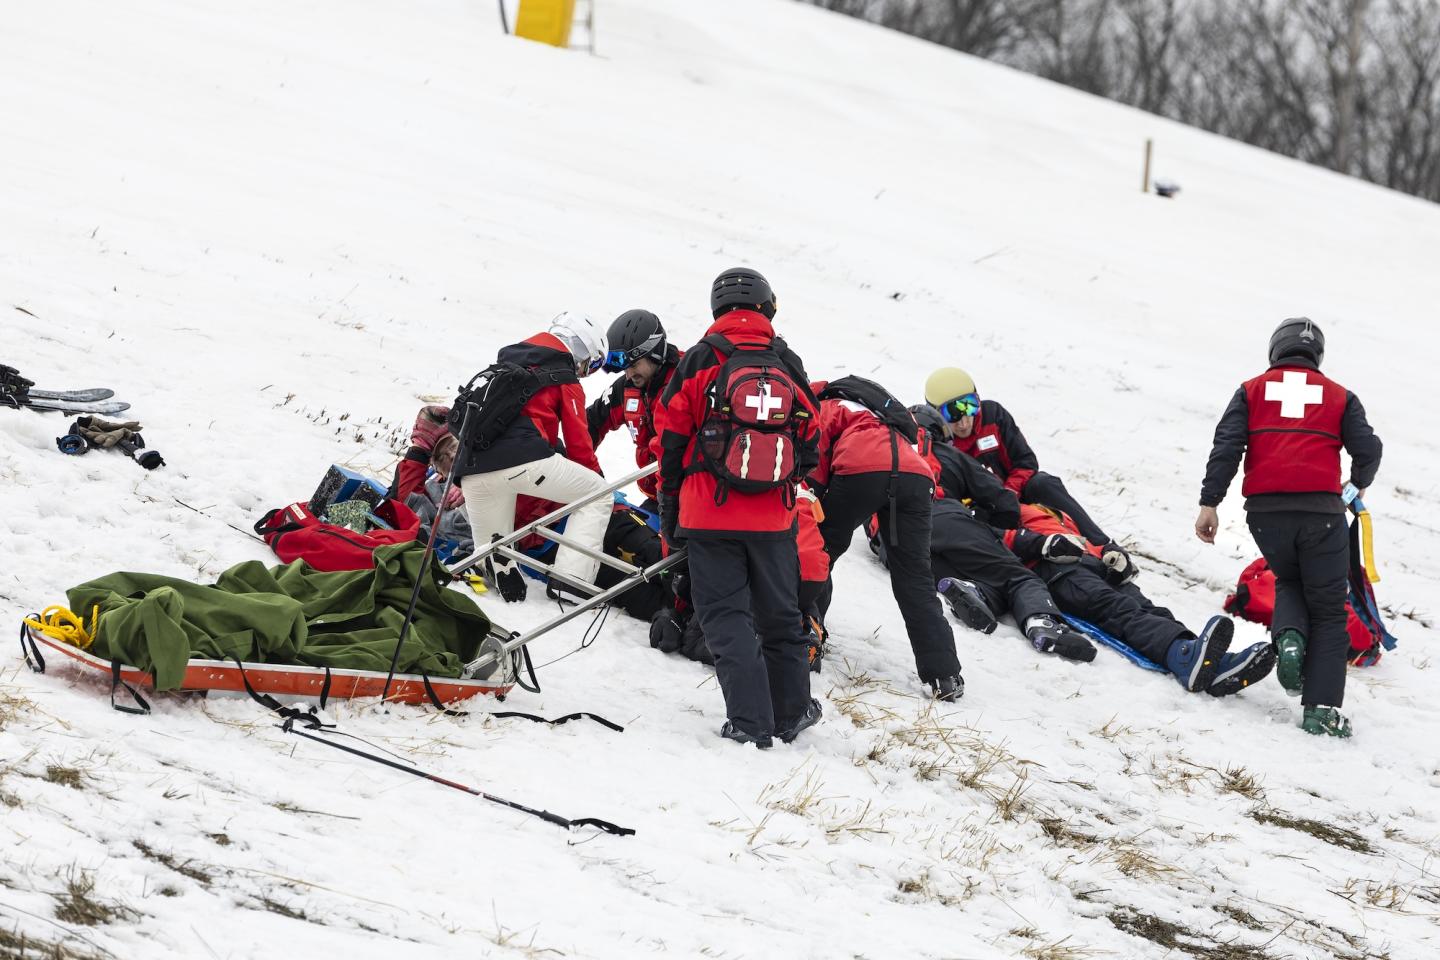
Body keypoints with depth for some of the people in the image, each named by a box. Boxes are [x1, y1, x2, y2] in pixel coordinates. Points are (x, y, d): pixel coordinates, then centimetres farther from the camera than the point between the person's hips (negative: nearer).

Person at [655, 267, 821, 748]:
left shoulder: (699, 363, -3)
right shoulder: (789, 367, 6)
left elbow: (672, 441, -1)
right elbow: (808, 442, 12)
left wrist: (668, 513, 9)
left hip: (710, 518, -3)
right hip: (774, 519, 3)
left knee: (726, 618, -1)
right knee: (779, 615, 17)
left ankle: (750, 722, -10)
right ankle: (790, 713, 27)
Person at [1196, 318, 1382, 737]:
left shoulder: (1252, 391, 14)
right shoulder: (1339, 397, 13)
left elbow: (1226, 446, 2)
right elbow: (1368, 450, 6)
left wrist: (1210, 503, 0)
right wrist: (1360, 484, 27)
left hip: (1265, 512, 2)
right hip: (1321, 510, -1)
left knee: (1289, 581, 29)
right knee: (1328, 611, 7)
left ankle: (1288, 636, -3)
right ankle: (1322, 708, -3)